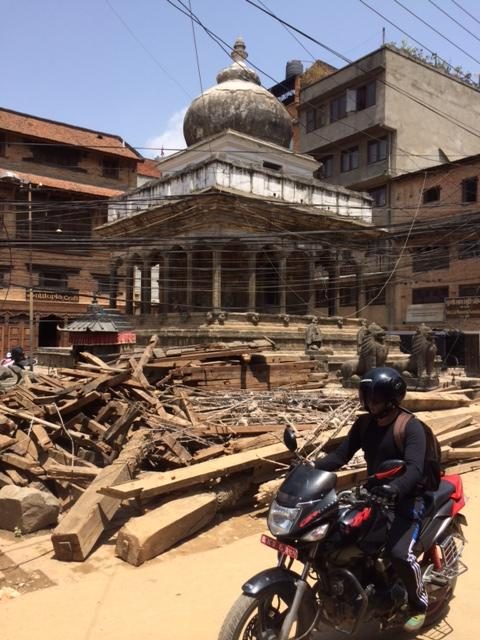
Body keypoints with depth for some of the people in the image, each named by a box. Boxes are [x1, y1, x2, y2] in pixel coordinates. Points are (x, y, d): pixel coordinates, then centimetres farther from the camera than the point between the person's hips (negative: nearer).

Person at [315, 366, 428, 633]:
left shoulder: (411, 427, -16)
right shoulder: (364, 424, 2)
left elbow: (415, 469, -29)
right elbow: (341, 454, -3)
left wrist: (395, 489, -48)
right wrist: (311, 467, -19)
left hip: (406, 499, -6)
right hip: (372, 495, 7)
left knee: (399, 553, -26)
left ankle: (419, 603, 6)